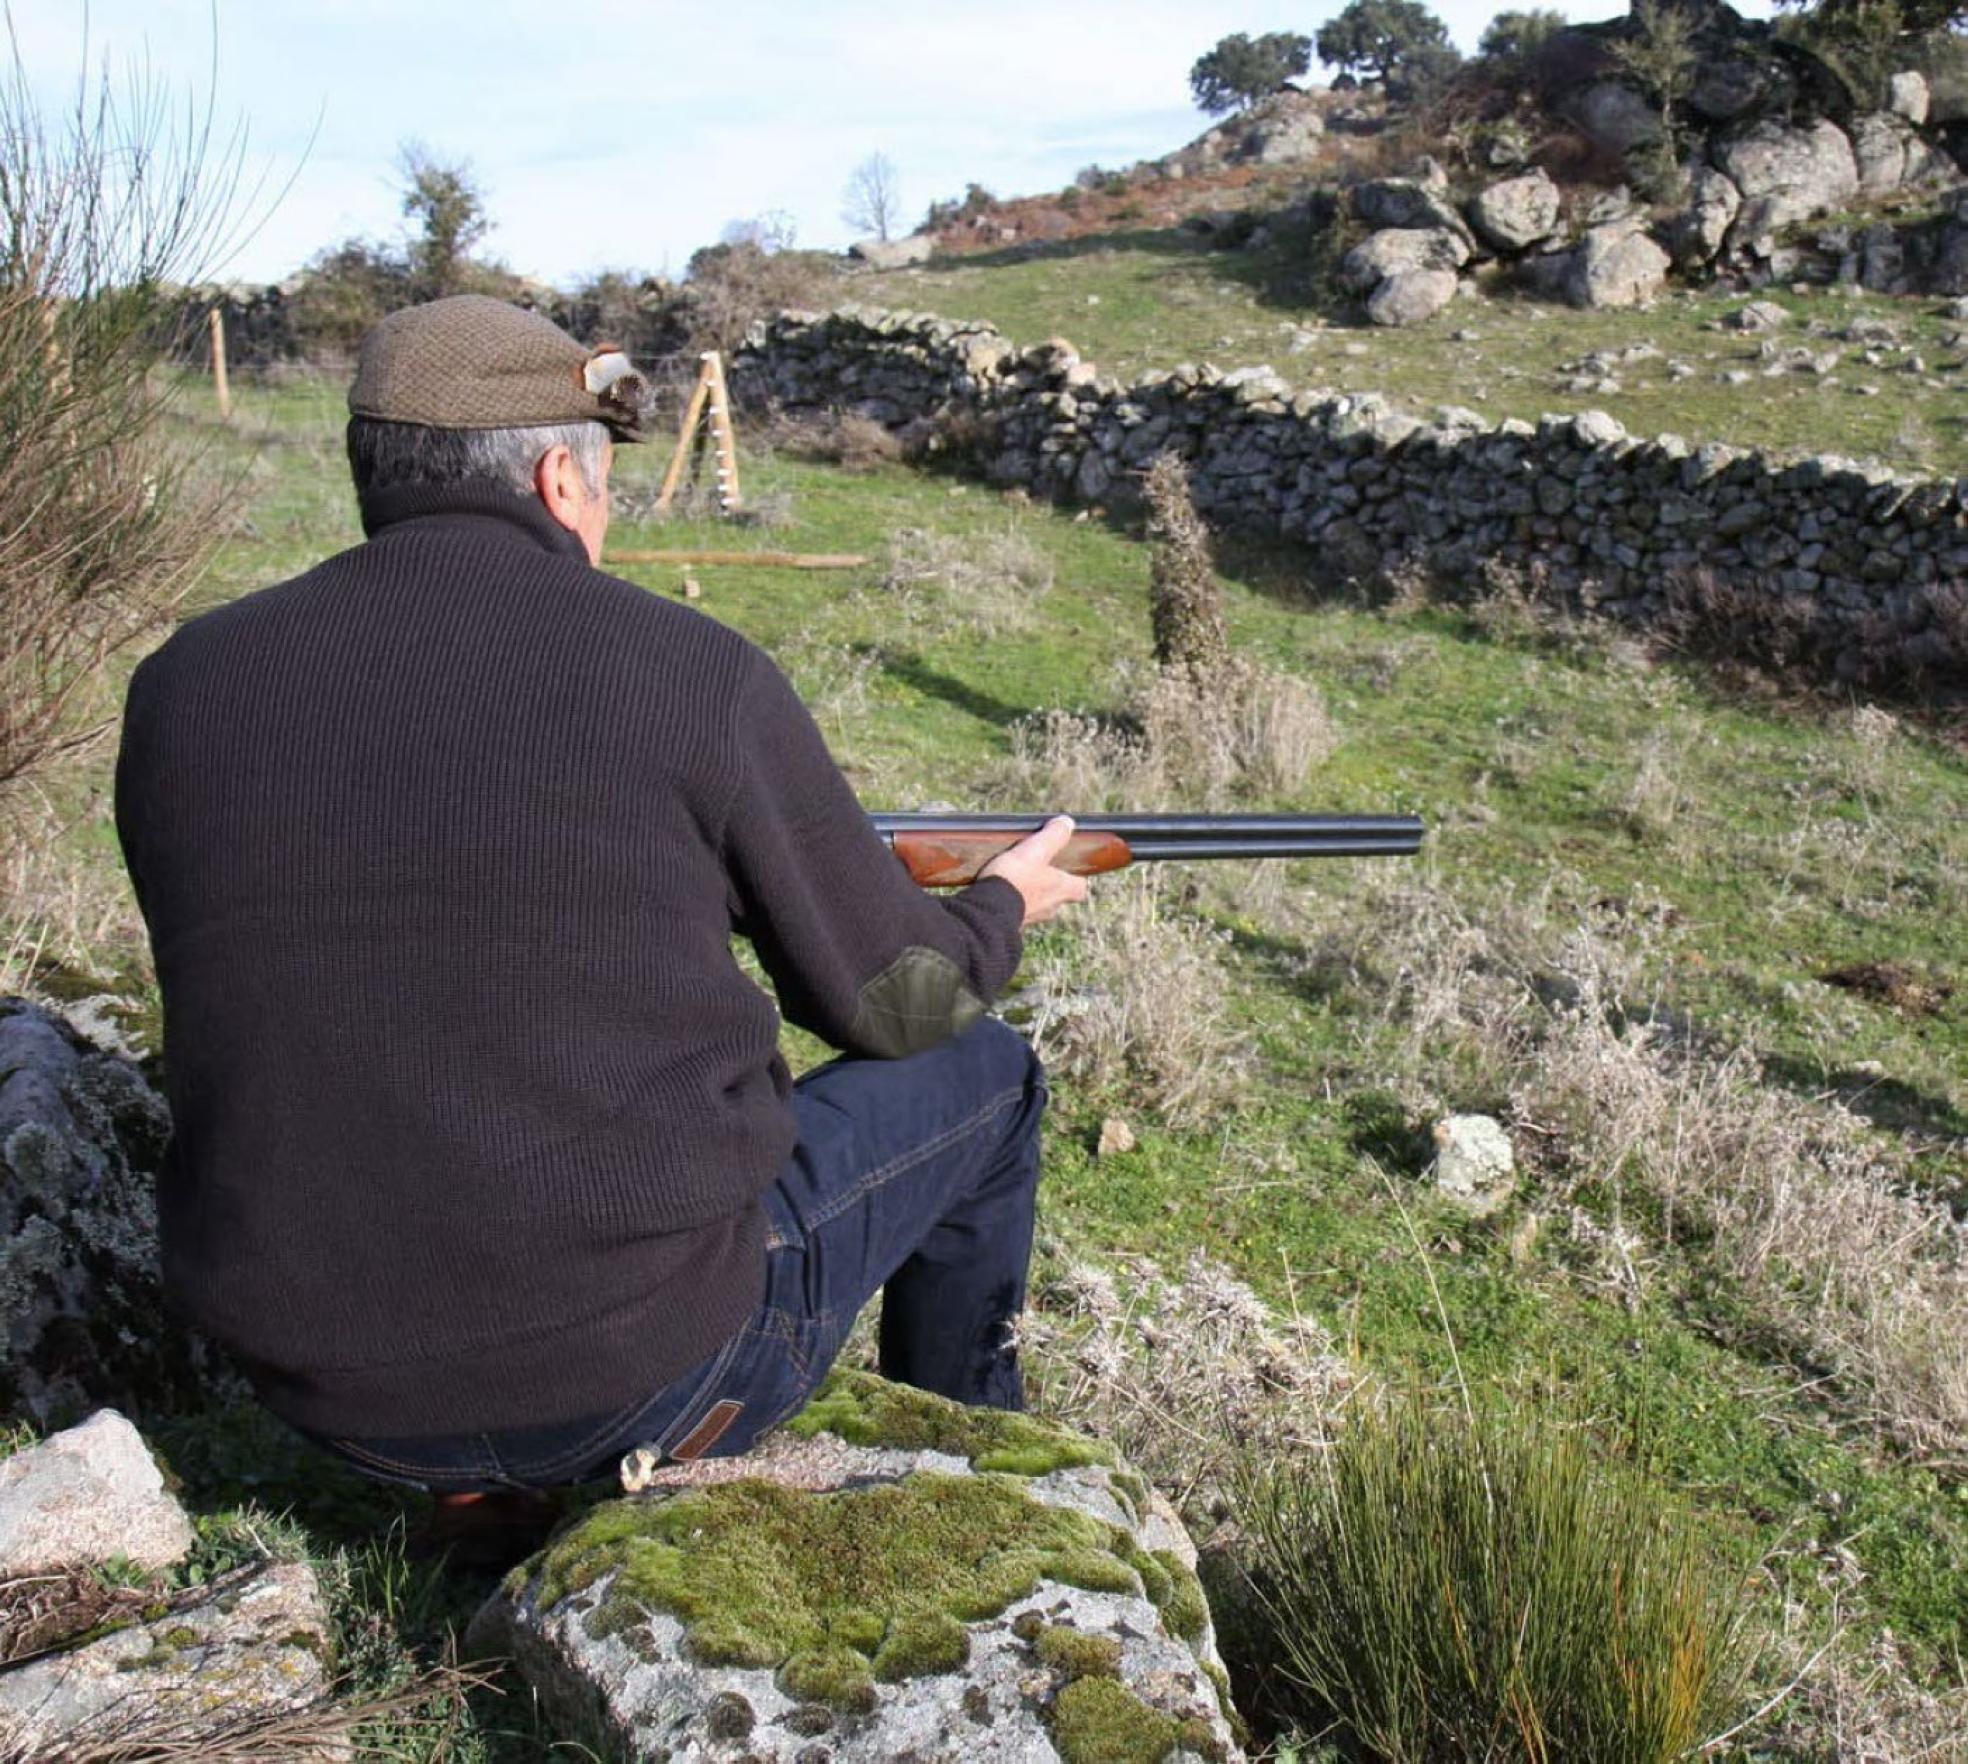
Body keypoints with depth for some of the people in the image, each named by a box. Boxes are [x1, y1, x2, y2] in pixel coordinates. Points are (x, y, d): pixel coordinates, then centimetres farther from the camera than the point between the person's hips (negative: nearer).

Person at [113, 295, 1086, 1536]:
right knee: (980, 1073, 19)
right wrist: (1004, 908, 21)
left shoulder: (182, 688, -1)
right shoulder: (688, 671, -13)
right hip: (653, 1371, -5)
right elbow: (893, 999, -3)